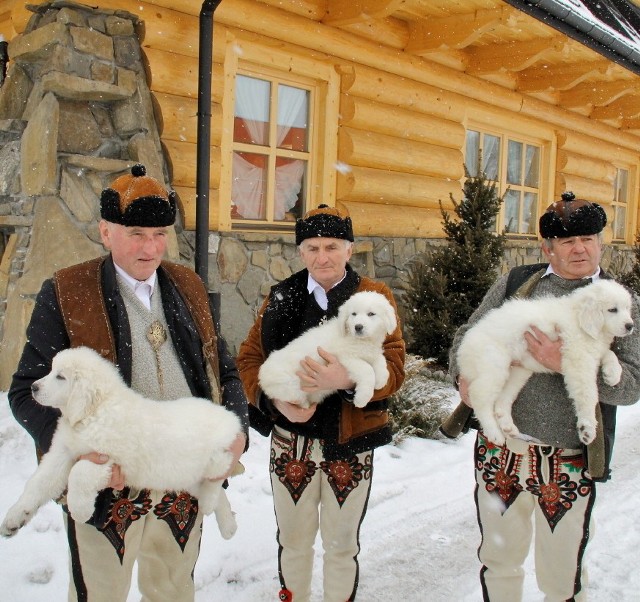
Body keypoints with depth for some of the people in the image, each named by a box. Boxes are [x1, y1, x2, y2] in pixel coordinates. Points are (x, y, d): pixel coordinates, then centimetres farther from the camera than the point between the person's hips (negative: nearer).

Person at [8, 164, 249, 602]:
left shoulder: (189, 286, 6)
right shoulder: (65, 292, -7)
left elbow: (224, 370, 9)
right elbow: (27, 391, -8)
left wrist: (236, 430, -8)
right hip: (107, 484, -3)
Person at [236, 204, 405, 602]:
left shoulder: (376, 297, -5)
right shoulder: (282, 297, 2)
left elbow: (394, 368, -12)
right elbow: (250, 357, 1)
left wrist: (348, 380, -31)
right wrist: (275, 399, -18)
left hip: (349, 443, -1)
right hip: (291, 440, 2)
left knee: (342, 542, 16)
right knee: (293, 538, 18)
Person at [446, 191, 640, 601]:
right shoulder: (515, 283, 5)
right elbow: (468, 336, 10)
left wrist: (567, 364, -22)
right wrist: (464, 377, -9)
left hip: (567, 463, -2)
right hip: (499, 449, 2)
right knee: (499, 561, 20)